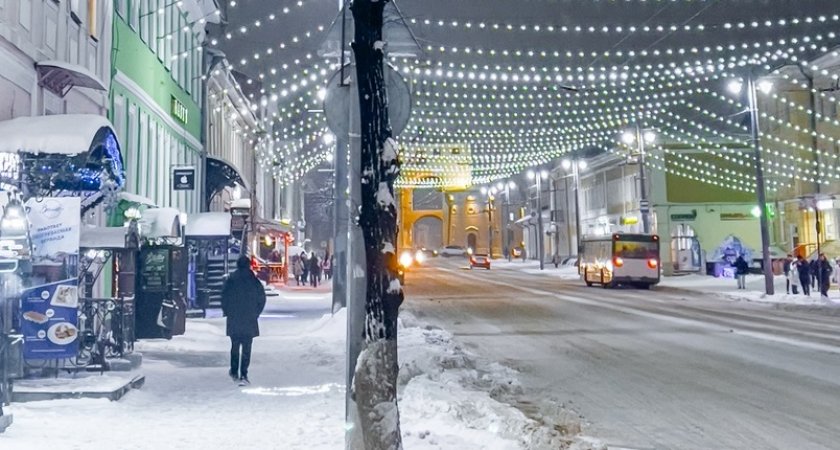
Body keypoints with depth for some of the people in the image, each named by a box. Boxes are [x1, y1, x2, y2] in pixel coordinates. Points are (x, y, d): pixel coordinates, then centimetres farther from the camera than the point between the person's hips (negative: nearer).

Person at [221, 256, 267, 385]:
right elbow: (262, 299, -1)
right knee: (246, 348, 2)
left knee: (235, 346, 18)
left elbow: (224, 299, -3)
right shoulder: (255, 282, -5)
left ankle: (234, 372, 25)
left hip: (233, 320, 1)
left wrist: (227, 312, 11)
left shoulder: (230, 281, -5)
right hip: (250, 321, -1)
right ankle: (243, 375, -5)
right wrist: (256, 314, 10)